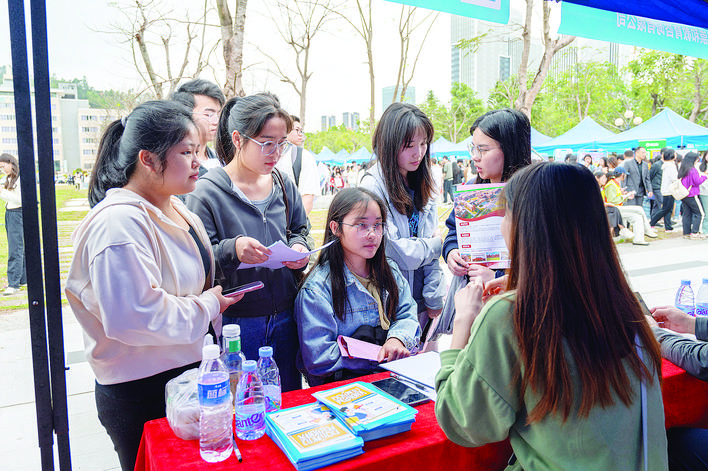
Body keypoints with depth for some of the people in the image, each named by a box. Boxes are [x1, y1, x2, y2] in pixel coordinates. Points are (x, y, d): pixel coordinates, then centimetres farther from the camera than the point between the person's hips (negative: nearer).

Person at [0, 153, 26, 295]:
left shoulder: (20, 178, -12)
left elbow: (20, 198, -18)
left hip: (18, 213, -9)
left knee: (15, 249, -9)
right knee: (19, 248, 13)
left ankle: (14, 283, -8)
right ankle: (23, 278, 20)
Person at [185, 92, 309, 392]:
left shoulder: (284, 185, 5)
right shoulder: (207, 193, -11)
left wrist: (299, 248, -4)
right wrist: (232, 250, -30)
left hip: (285, 319, 5)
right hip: (235, 321, -4)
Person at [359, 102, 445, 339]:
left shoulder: (422, 185, 5)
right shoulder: (374, 185, -16)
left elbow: (432, 254, 4)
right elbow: (393, 250, -20)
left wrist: (435, 299, 0)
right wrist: (434, 245, -4)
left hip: (420, 302, 6)